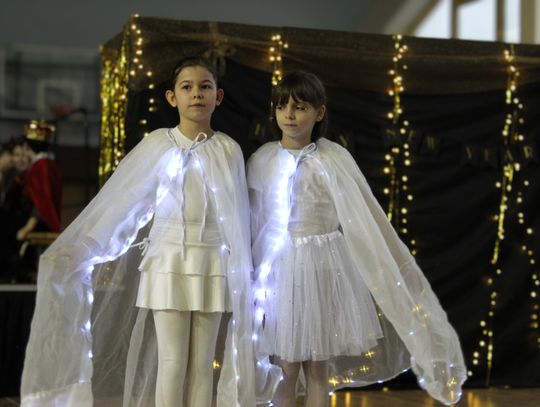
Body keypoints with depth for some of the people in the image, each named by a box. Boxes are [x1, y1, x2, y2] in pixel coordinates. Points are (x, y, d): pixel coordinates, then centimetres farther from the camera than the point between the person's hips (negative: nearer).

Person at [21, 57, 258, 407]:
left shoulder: (228, 149, 2)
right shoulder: (157, 144, 0)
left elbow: (236, 216, 6)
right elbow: (123, 203, 1)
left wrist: (241, 273, 6)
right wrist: (81, 248, -3)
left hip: (211, 263, 1)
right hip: (168, 259, -1)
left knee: (202, 364, 5)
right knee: (172, 363, 0)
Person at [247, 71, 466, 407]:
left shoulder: (333, 159, -6)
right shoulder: (262, 161, 0)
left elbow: (366, 219, -4)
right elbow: (252, 224, 5)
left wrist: (400, 267, -5)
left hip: (321, 267, -1)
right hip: (278, 268, 1)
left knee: (318, 369, 7)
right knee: (284, 371, 4)